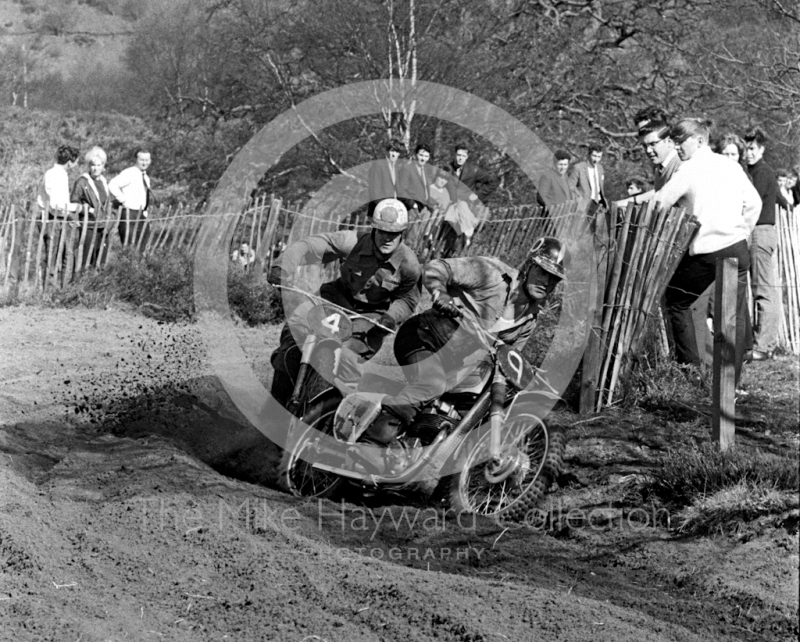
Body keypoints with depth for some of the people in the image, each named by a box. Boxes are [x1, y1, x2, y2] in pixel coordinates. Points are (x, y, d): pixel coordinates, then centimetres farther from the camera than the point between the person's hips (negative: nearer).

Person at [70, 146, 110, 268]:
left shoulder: (104, 182, 15)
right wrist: (86, 208, -20)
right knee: (87, 260, -8)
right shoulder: (82, 182, -6)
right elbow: (73, 203, -7)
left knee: (101, 259, 8)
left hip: (102, 226, 7)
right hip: (89, 227, -7)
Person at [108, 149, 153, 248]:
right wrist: (123, 200, -19)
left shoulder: (145, 177, 16)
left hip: (141, 214, 9)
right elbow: (112, 185, -23)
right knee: (129, 248, -10)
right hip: (129, 214, -9)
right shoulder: (129, 173, -11)